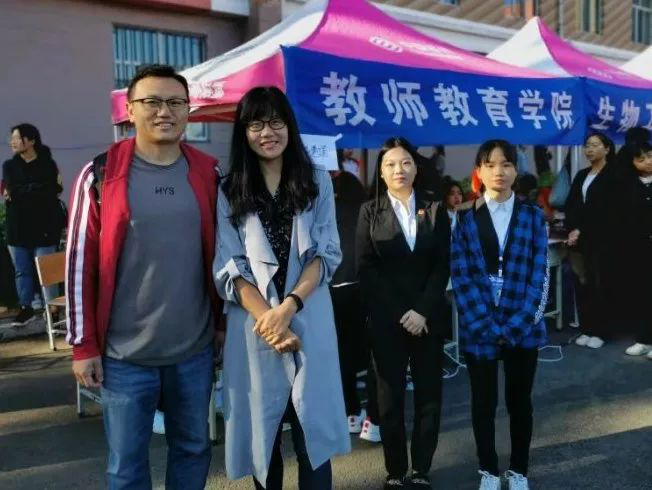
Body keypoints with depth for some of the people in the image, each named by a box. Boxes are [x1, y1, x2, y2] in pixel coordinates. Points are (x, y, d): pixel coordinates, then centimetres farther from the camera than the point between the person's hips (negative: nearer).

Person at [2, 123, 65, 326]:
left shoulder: (48, 165, -2)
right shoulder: (9, 166, 9)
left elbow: (54, 192, -15)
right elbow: (11, 190, -7)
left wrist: (21, 193, -10)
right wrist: (41, 189, -11)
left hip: (43, 228, -4)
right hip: (18, 229, 4)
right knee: (22, 271, 10)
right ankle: (26, 308, 19)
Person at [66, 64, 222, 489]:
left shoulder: (209, 174, 1)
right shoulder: (101, 175, -7)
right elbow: (80, 263, -4)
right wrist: (84, 345, -4)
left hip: (195, 349, 3)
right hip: (125, 353, -2)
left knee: (193, 449, 18)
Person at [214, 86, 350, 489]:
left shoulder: (317, 182, 6)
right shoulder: (229, 192, 4)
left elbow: (327, 255, 0)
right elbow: (229, 269, -2)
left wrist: (288, 307, -13)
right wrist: (268, 319, -14)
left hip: (309, 322, 0)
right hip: (254, 325, 0)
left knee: (313, 427, 4)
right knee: (262, 429, 11)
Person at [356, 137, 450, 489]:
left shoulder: (433, 210, 6)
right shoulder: (370, 212, 3)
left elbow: (442, 266, 1)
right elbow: (365, 268, -3)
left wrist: (422, 311, -11)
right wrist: (399, 313, -10)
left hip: (428, 317, 2)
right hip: (386, 320, -1)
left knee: (429, 395, 5)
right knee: (390, 397, 6)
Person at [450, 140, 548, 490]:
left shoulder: (532, 215, 2)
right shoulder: (466, 218, 0)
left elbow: (539, 273, -3)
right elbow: (460, 275, -6)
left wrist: (516, 324, -12)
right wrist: (486, 325, -13)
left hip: (523, 325, 1)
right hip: (479, 326, 0)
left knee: (519, 401, 12)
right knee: (483, 402, 10)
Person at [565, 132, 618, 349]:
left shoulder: (613, 175, -3)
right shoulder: (581, 175, 17)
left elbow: (603, 210, -11)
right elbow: (570, 205, 9)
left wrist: (581, 231, -12)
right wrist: (572, 230, -7)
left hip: (602, 240, -5)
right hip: (581, 239, 6)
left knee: (601, 285, -1)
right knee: (582, 284, 5)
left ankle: (600, 331, 8)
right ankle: (586, 329, 14)